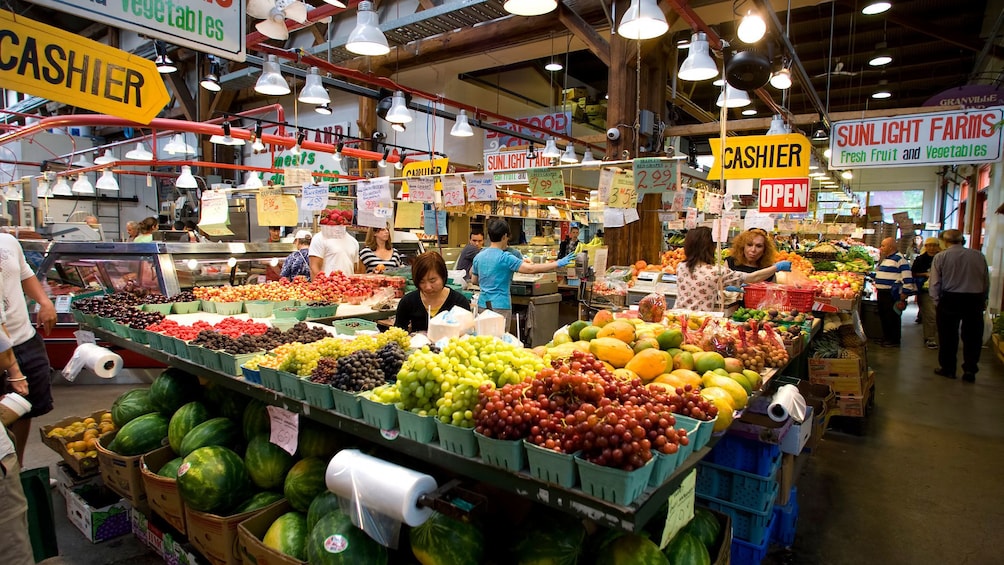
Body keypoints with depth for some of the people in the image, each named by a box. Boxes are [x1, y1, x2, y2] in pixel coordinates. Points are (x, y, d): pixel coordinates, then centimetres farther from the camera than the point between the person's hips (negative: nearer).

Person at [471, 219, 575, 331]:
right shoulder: (505, 257, -14)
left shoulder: (478, 257, 6)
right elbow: (531, 269, -22)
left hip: (482, 304, 6)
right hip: (500, 305, -6)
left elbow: (474, 281, 17)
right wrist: (558, 264, -18)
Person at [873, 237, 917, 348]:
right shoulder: (884, 259, 15)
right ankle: (886, 338, 29)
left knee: (892, 318, 0)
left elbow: (908, 280, -18)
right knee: (883, 316, 16)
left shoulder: (899, 259, -14)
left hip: (892, 295, -9)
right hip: (882, 293, 9)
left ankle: (894, 341, 11)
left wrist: (903, 298, -19)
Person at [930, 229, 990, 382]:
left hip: (950, 300, -2)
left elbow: (935, 282, -6)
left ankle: (948, 368, 16)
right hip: (975, 299, 2)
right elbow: (986, 281, 8)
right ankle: (970, 370, 14)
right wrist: (983, 300, 19)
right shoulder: (979, 256, 2)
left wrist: (937, 301, 5)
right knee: (972, 337, 11)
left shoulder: (940, 257, -6)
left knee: (948, 336, 8)